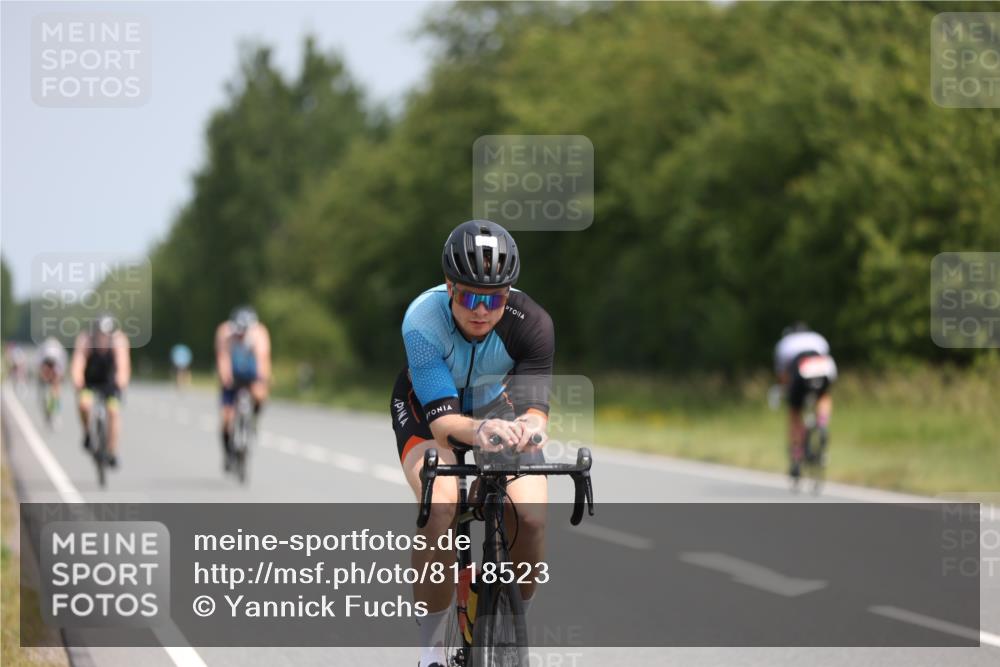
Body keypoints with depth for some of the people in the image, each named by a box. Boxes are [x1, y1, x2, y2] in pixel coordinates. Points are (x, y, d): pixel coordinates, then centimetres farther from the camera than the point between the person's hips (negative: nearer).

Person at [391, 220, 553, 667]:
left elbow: (534, 406, -35)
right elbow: (442, 418, -39)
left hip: (497, 405, 2)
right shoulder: (423, 319, -35)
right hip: (426, 409, -2)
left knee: (532, 516, -23)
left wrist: (529, 427, -60)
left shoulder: (531, 323, -30)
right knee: (441, 507, -32)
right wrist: (479, 431, -62)